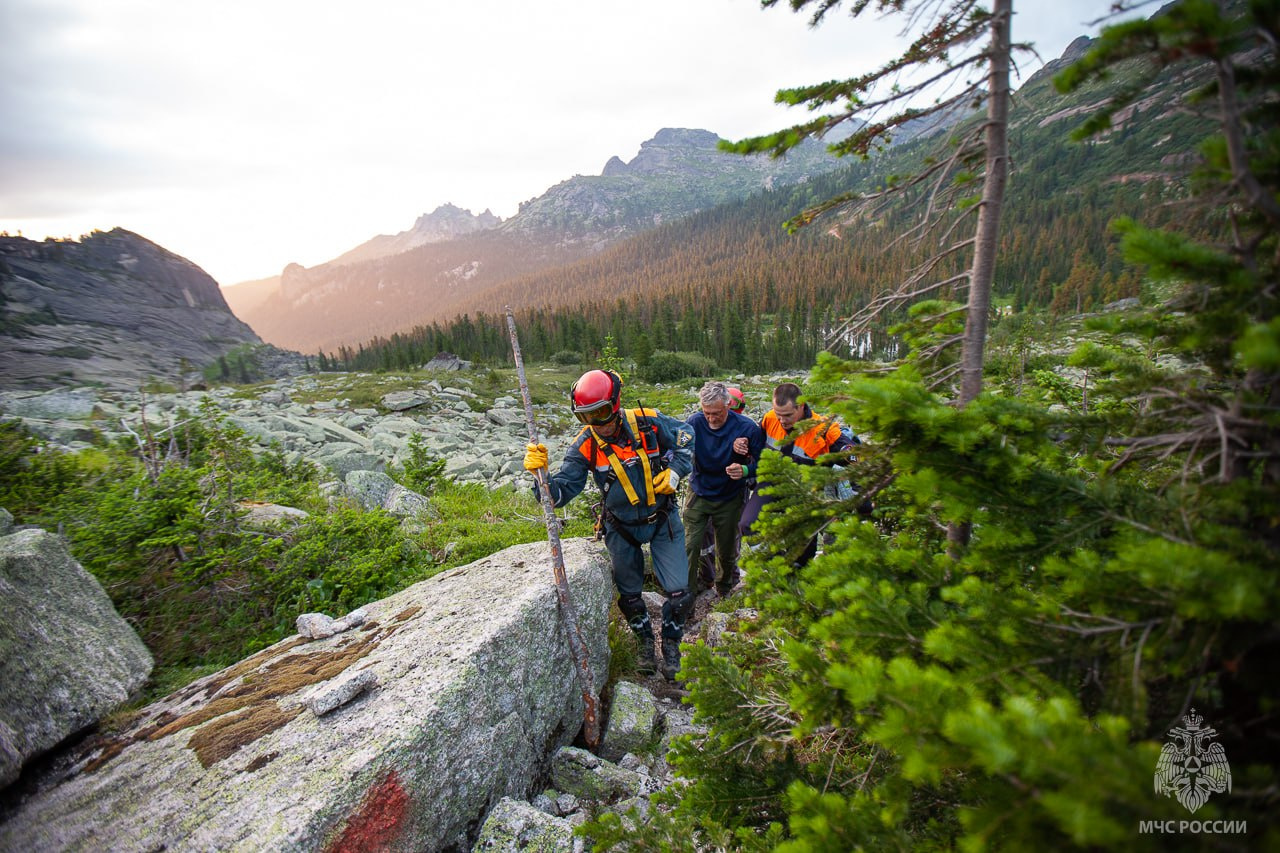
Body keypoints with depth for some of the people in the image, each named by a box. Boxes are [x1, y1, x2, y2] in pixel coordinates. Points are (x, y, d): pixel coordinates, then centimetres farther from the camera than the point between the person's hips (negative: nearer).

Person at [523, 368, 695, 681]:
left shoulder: (648, 422, -17)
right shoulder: (585, 445, -17)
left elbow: (686, 436, 2)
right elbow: (562, 491, -21)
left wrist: (675, 470, -11)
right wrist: (540, 472, -39)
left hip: (663, 520, 0)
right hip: (622, 528, 1)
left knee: (679, 591, 1)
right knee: (629, 593, 16)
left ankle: (671, 644, 29)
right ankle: (645, 641, 44)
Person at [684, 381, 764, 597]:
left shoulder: (747, 427, -17)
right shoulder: (694, 423, -14)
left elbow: (762, 462, -11)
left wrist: (744, 471, -34)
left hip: (730, 498, 0)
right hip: (699, 493, 0)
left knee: (727, 550, 14)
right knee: (690, 545, -8)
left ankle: (725, 589, 42)